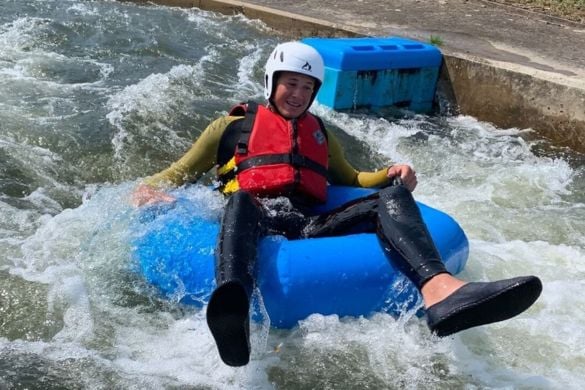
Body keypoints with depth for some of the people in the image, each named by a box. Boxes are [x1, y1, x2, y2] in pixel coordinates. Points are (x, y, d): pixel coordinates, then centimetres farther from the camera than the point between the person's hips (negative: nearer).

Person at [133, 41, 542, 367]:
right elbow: (180, 172, 21)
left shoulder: (321, 134, 34)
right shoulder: (234, 125, 22)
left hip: (312, 225, 4)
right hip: (257, 220, -3)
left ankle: (440, 292, -51)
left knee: (392, 196, -21)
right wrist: (149, 189, -3)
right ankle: (232, 311, -71)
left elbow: (351, 180, 37)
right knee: (241, 200, -40)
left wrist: (389, 175, 15)